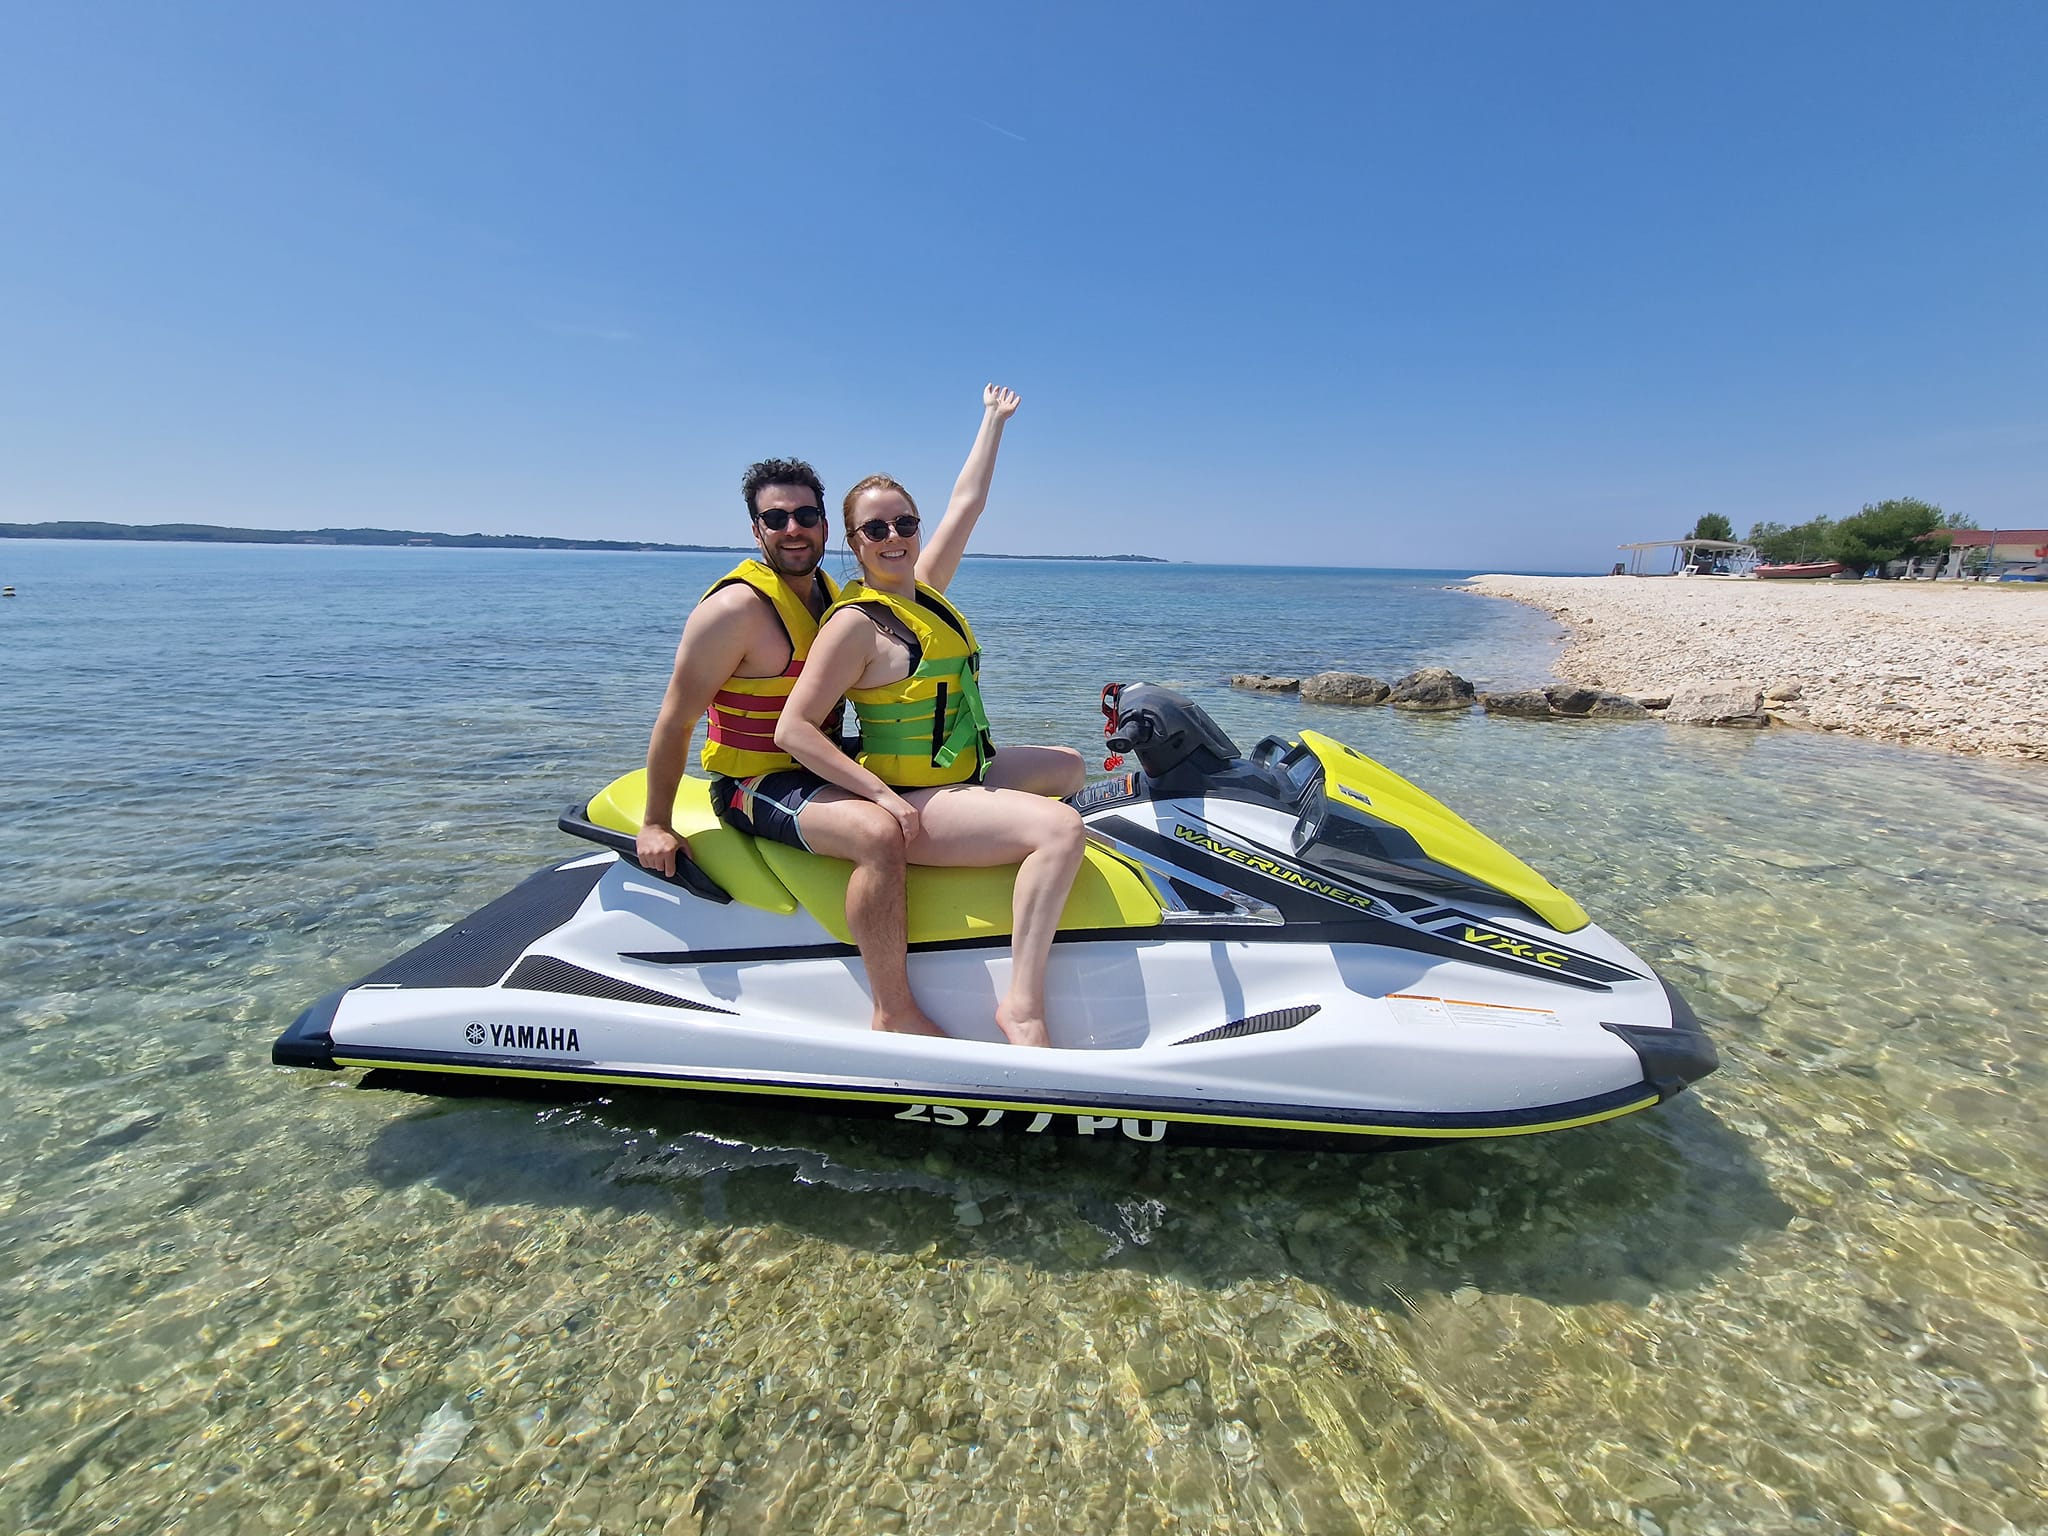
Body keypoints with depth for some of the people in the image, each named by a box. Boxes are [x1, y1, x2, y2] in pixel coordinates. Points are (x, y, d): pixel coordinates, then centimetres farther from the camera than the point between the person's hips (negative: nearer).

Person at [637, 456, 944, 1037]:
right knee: (880, 833, -35)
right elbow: (675, 720, -13)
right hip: (755, 783, -9)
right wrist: (655, 824, -10)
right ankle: (895, 1014, -21)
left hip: (819, 766, 9)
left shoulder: (830, 593, 8)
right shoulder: (737, 607, -16)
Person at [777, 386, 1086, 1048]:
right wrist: (884, 796, -26)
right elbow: (793, 728, -20)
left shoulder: (925, 588, 8)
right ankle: (1023, 1004, -25)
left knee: (1068, 763, 26)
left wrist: (994, 419, 28)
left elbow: (967, 501, 18)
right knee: (1061, 828, -28)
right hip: (910, 799, -9)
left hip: (966, 774, 10)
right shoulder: (855, 622, -15)